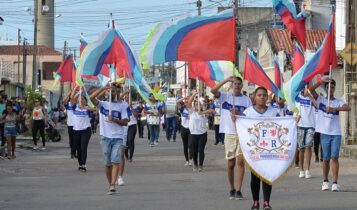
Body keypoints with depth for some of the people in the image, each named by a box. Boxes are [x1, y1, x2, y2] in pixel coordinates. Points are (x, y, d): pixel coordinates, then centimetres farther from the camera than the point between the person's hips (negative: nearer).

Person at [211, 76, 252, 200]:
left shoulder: (247, 100, 4)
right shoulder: (225, 97, 4)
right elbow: (213, 90, -14)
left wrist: (239, 114, -14)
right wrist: (226, 80, -20)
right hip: (229, 133, 1)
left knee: (240, 161, -10)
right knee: (230, 163, 7)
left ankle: (238, 190, -10)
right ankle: (232, 189, 20)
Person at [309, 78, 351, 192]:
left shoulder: (338, 102, 6)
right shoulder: (320, 100, 7)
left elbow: (348, 108, -15)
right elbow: (311, 89, -7)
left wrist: (334, 108, -25)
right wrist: (322, 81, -12)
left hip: (336, 133, 0)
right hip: (324, 133, 0)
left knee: (334, 157, -8)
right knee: (326, 158, 6)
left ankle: (335, 183, -8)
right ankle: (325, 181, 21)